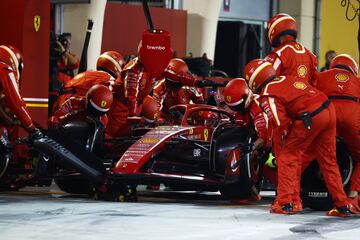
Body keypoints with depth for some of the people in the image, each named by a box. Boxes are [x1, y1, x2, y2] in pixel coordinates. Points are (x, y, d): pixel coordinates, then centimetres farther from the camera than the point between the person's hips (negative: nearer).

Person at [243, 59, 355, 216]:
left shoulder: (267, 95, -1)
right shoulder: (288, 79, 23)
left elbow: (281, 125, -7)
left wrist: (278, 151, 10)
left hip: (311, 118, -8)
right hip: (329, 111, 8)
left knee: (288, 156, 7)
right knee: (328, 161, 17)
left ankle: (285, 202, 3)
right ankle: (343, 206, 21)